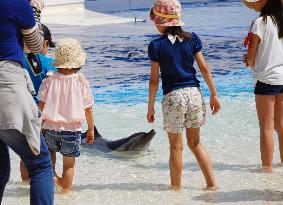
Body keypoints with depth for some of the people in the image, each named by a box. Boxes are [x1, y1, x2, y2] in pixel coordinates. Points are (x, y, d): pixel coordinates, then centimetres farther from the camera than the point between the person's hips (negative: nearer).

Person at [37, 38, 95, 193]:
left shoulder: (49, 80, -6)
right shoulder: (82, 82, -9)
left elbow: (41, 105, -3)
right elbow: (88, 109, -4)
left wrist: (40, 124, 11)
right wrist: (91, 129, 8)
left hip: (50, 127, 2)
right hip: (72, 129, -2)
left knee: (51, 150, 29)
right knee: (69, 163, 9)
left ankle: (52, 174, 12)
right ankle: (66, 189, 14)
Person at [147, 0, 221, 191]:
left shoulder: (157, 46, -8)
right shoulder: (192, 39, 2)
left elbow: (154, 80, -5)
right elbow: (205, 69, 2)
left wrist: (151, 107, 3)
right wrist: (214, 95, 10)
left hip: (172, 96, -4)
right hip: (194, 93, 4)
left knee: (176, 146, 9)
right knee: (195, 143, 17)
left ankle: (176, 187, 18)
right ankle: (212, 183, 15)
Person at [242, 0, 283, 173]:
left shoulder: (260, 23, -12)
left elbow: (251, 59, -9)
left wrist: (250, 62, 12)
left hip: (267, 79, -6)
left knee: (266, 127, -2)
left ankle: (267, 168, 0)